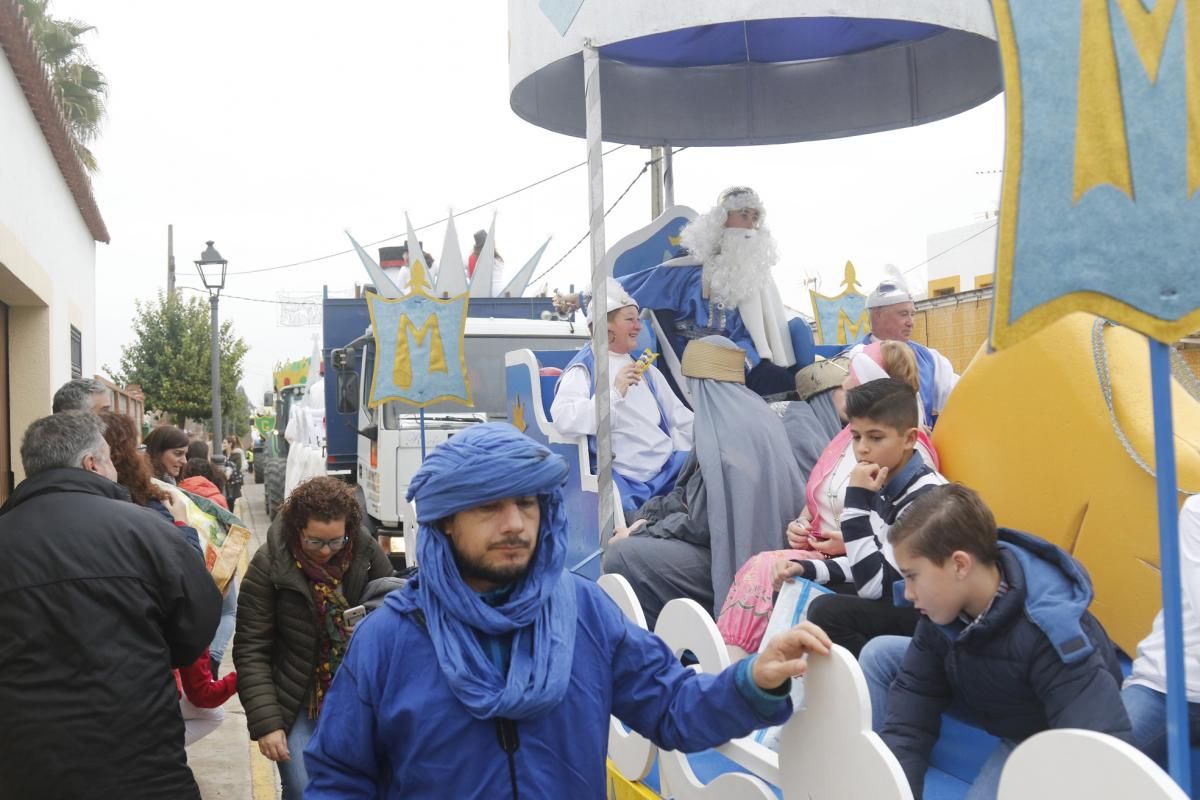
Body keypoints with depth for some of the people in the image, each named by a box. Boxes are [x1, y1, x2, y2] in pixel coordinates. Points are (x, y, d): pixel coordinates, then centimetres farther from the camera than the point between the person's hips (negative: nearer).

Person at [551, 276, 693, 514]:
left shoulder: (646, 371, 23)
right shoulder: (583, 370, 0)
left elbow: (681, 417, 23)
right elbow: (563, 419, -18)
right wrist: (614, 393, -21)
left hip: (668, 466, 7)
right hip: (626, 476, -7)